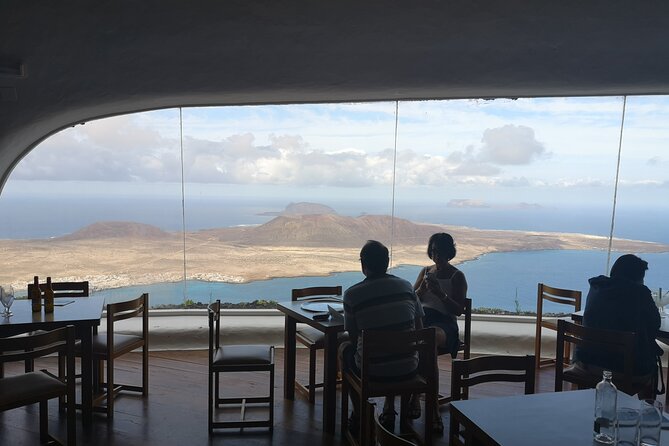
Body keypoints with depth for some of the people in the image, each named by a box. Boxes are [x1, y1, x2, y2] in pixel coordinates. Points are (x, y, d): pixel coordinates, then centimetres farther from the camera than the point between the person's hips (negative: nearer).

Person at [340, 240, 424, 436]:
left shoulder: (352, 294, -11)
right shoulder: (406, 286, -2)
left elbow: (354, 338, -2)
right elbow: (418, 329, 5)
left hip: (373, 370, -3)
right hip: (408, 368, 3)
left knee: (345, 348, 28)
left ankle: (358, 416, 32)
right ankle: (389, 412, 39)